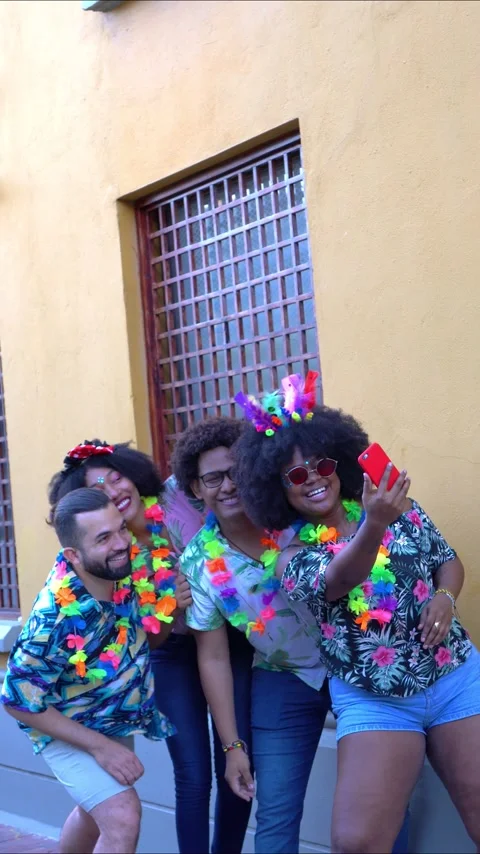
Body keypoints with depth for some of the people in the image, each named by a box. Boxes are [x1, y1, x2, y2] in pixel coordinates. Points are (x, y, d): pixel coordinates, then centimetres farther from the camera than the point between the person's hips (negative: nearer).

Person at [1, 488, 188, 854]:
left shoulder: (126, 568, -20)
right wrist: (100, 746, -22)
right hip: (67, 730, -7)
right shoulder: (54, 620, -37)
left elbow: (150, 639, -2)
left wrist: (170, 605, -25)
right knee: (122, 817, -19)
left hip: (117, 719, 7)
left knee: (98, 808, 25)